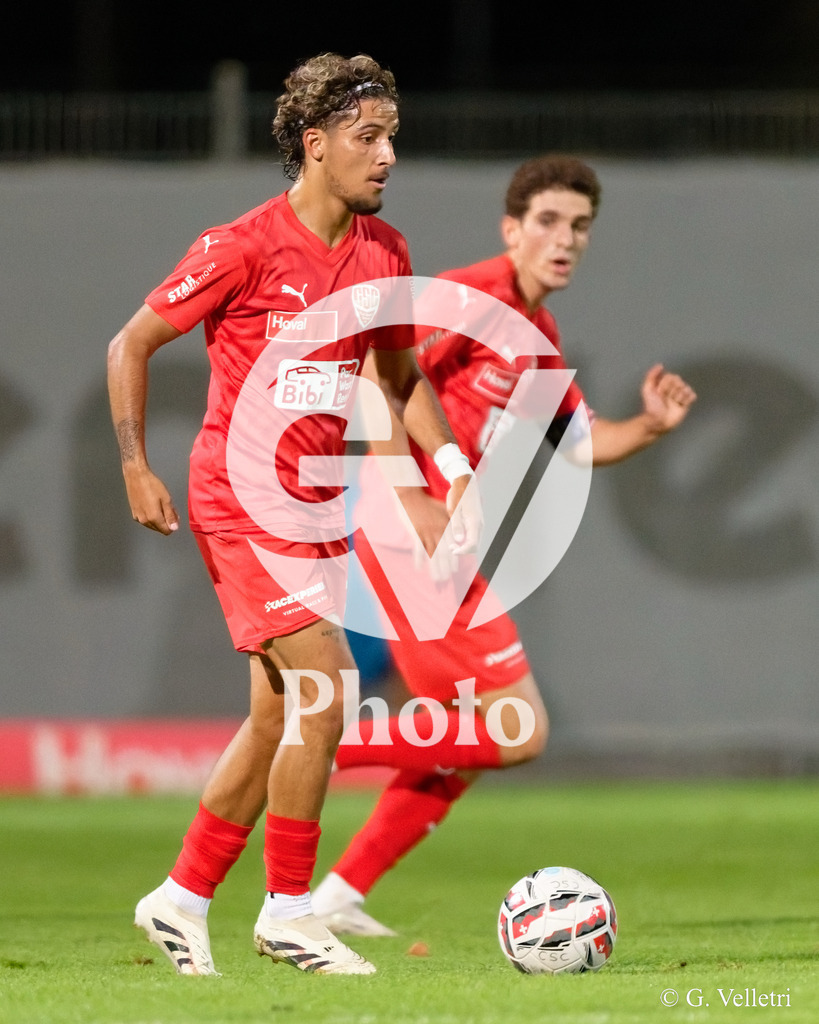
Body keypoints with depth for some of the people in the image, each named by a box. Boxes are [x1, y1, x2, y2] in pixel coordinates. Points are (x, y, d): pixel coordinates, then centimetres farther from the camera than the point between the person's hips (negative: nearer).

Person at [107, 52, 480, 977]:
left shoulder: (383, 253, 6)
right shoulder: (243, 248, -13)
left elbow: (401, 379, 20)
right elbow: (131, 345, -5)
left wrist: (454, 468, 5)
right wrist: (136, 468, -12)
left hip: (317, 509, 7)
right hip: (242, 503, -7)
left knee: (277, 716, 10)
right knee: (324, 692, -15)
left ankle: (182, 899, 23)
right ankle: (287, 912, -5)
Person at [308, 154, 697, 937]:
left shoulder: (536, 335, 18)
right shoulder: (469, 296, -11)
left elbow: (581, 441, 27)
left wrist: (651, 425, 7)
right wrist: (412, 500, -24)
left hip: (440, 546, 10)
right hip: (412, 539, -10)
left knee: (465, 743, 14)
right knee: (518, 731, -11)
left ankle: (337, 898, 16)